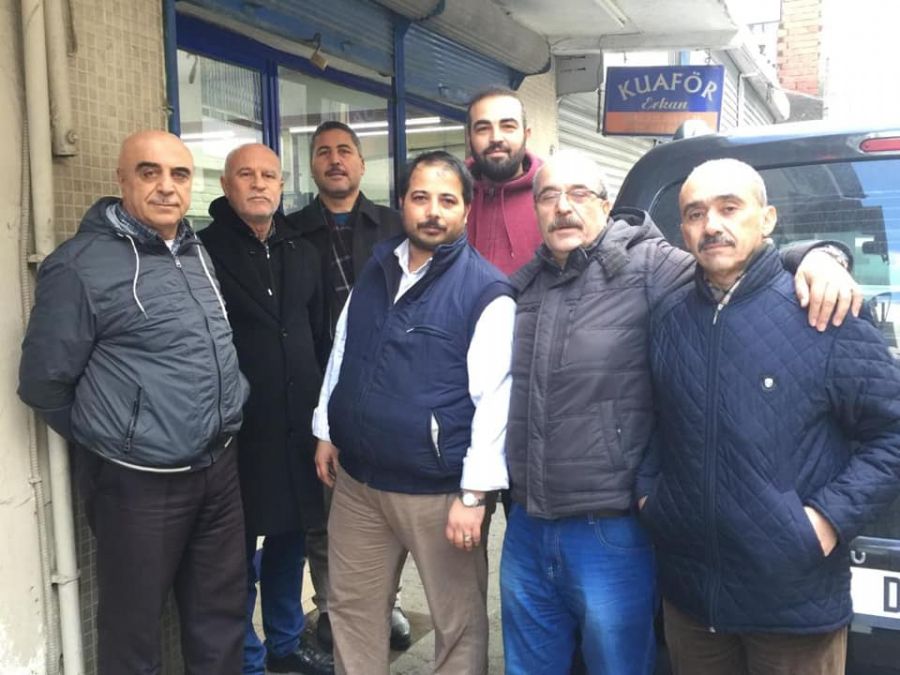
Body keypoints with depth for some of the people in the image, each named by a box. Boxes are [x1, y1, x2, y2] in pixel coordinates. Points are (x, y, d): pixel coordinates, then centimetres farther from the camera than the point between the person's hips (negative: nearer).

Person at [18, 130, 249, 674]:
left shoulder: (197, 254, 8)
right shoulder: (81, 266, -12)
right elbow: (44, 382, -8)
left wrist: (217, 434, 15)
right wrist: (108, 440, 3)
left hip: (219, 467, 6)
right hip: (139, 481, -6)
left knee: (222, 616, 18)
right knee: (134, 629, 11)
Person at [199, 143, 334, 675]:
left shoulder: (302, 251, 12)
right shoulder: (205, 250, -7)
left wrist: (322, 408, 13)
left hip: (298, 426, 6)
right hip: (237, 427, -5)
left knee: (290, 540, 17)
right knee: (240, 553, 6)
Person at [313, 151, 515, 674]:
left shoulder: (487, 292, -13)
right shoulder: (375, 271, 8)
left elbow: (494, 401, -16)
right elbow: (341, 357, 17)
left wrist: (474, 494, -17)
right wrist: (327, 432, 16)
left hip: (440, 489, -5)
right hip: (357, 478, 6)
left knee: (459, 622, 11)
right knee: (352, 607, 18)